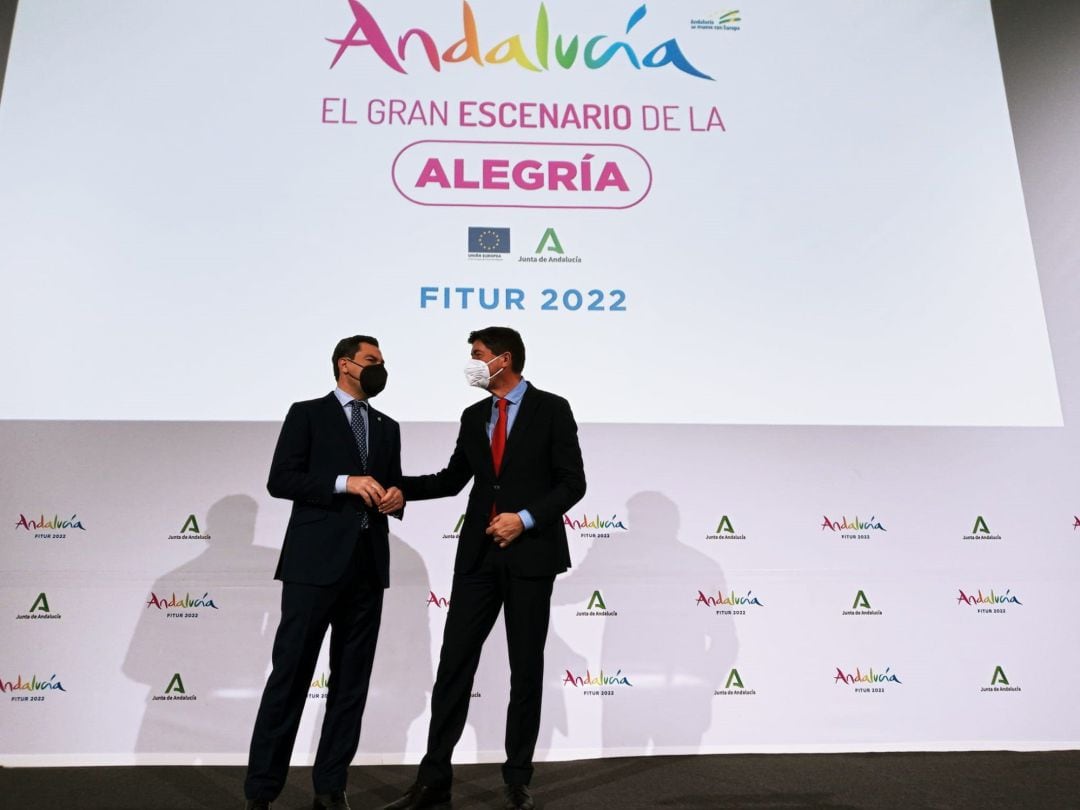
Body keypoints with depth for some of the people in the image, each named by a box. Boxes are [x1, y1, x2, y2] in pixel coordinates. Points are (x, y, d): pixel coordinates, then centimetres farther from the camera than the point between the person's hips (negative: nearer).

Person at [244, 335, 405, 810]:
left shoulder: (387, 428, 18)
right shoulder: (308, 414, 3)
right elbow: (280, 480, -7)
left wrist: (396, 497, -2)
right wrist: (345, 483, -16)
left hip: (368, 565, 5)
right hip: (316, 562, -5)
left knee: (352, 680, 8)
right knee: (290, 675, 0)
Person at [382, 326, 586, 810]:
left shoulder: (551, 409, -4)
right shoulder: (474, 417, 11)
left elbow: (573, 482, -7)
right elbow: (452, 480, 15)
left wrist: (525, 519, -16)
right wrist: (396, 485, 2)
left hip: (531, 554, -4)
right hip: (479, 555, 4)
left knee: (526, 670, 7)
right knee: (454, 665, 3)